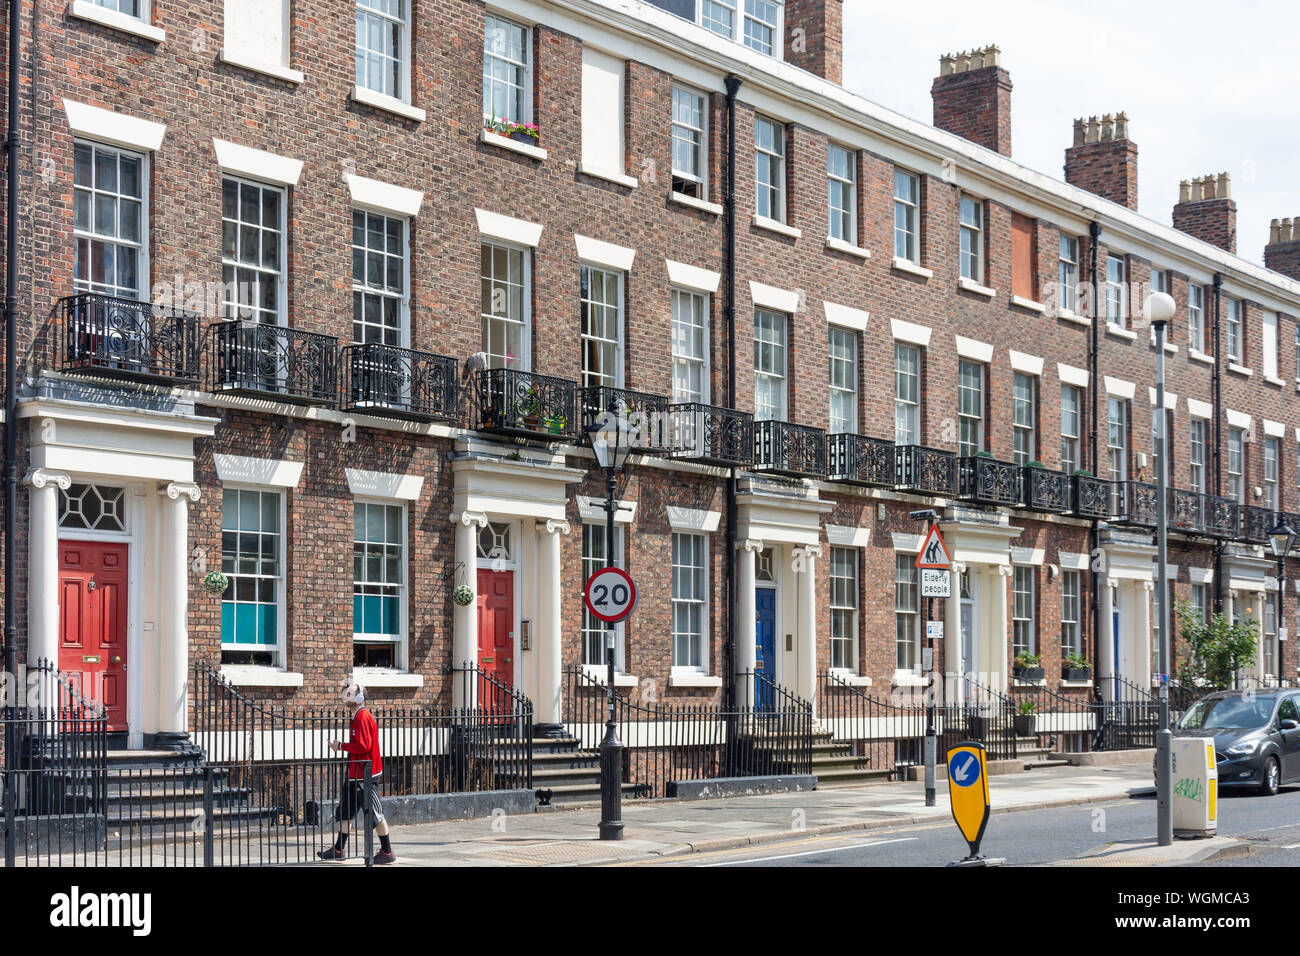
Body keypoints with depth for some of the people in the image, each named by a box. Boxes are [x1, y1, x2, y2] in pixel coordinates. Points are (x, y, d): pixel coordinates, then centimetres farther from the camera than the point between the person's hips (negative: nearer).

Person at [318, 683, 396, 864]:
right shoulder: (357, 717, 15)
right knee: (344, 811, 13)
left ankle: (387, 852, 3)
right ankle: (339, 849, 19)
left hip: (365, 775, -10)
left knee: (375, 813, -3)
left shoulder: (363, 717, -17)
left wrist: (341, 746, -15)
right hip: (355, 774, 10)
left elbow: (363, 746, -24)